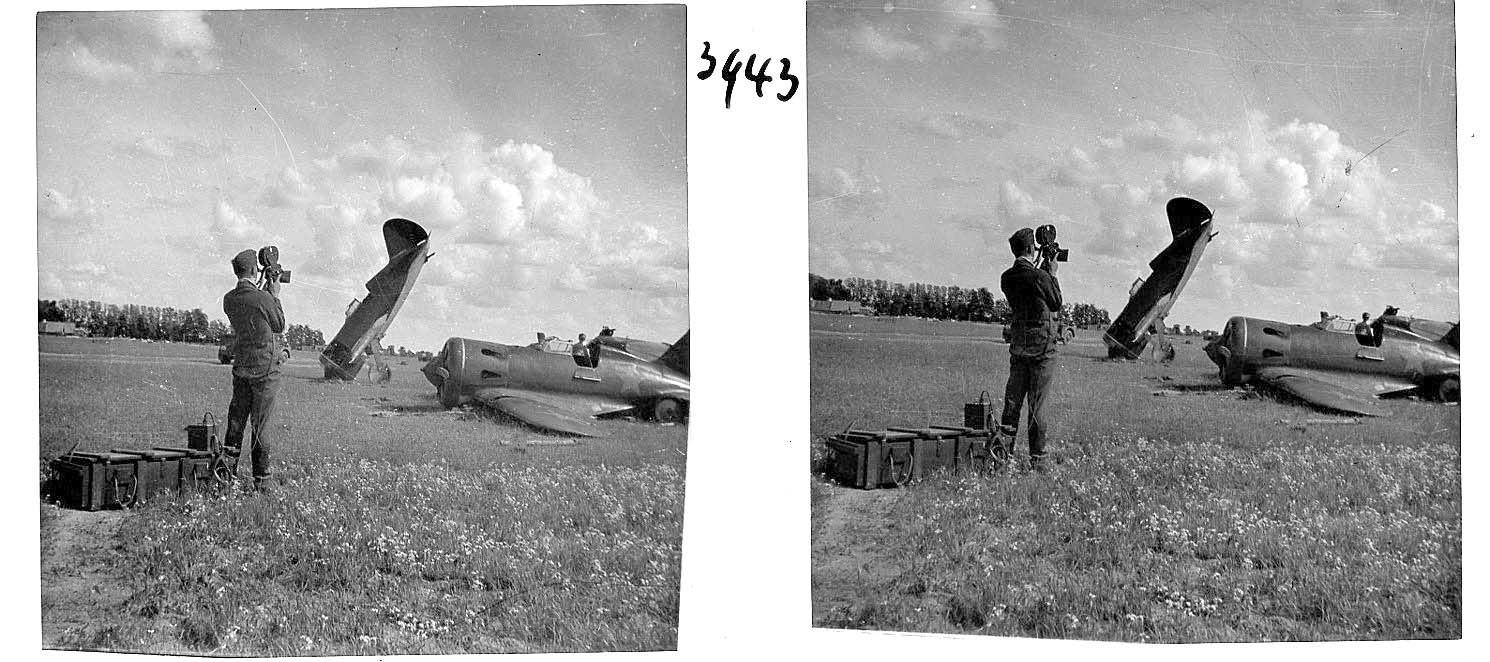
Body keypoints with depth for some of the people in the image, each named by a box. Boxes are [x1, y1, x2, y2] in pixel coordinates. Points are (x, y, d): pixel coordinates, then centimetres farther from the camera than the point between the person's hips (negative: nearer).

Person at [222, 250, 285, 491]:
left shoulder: (229, 299, 3)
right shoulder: (262, 299, -16)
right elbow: (280, 326, -1)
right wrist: (275, 296, 7)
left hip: (241, 367, 5)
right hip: (265, 368, -5)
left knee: (235, 423, 10)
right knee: (260, 425, -2)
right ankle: (261, 480, 2)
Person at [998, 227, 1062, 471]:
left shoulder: (1006, 278, 4)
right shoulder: (1039, 277, -15)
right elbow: (1056, 304, -2)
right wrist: (1052, 274, 7)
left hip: (1018, 345, 5)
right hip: (1042, 346, -5)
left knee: (1012, 401, 9)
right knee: (1037, 405, -1)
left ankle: (1003, 454, 5)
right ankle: (1037, 460, 4)